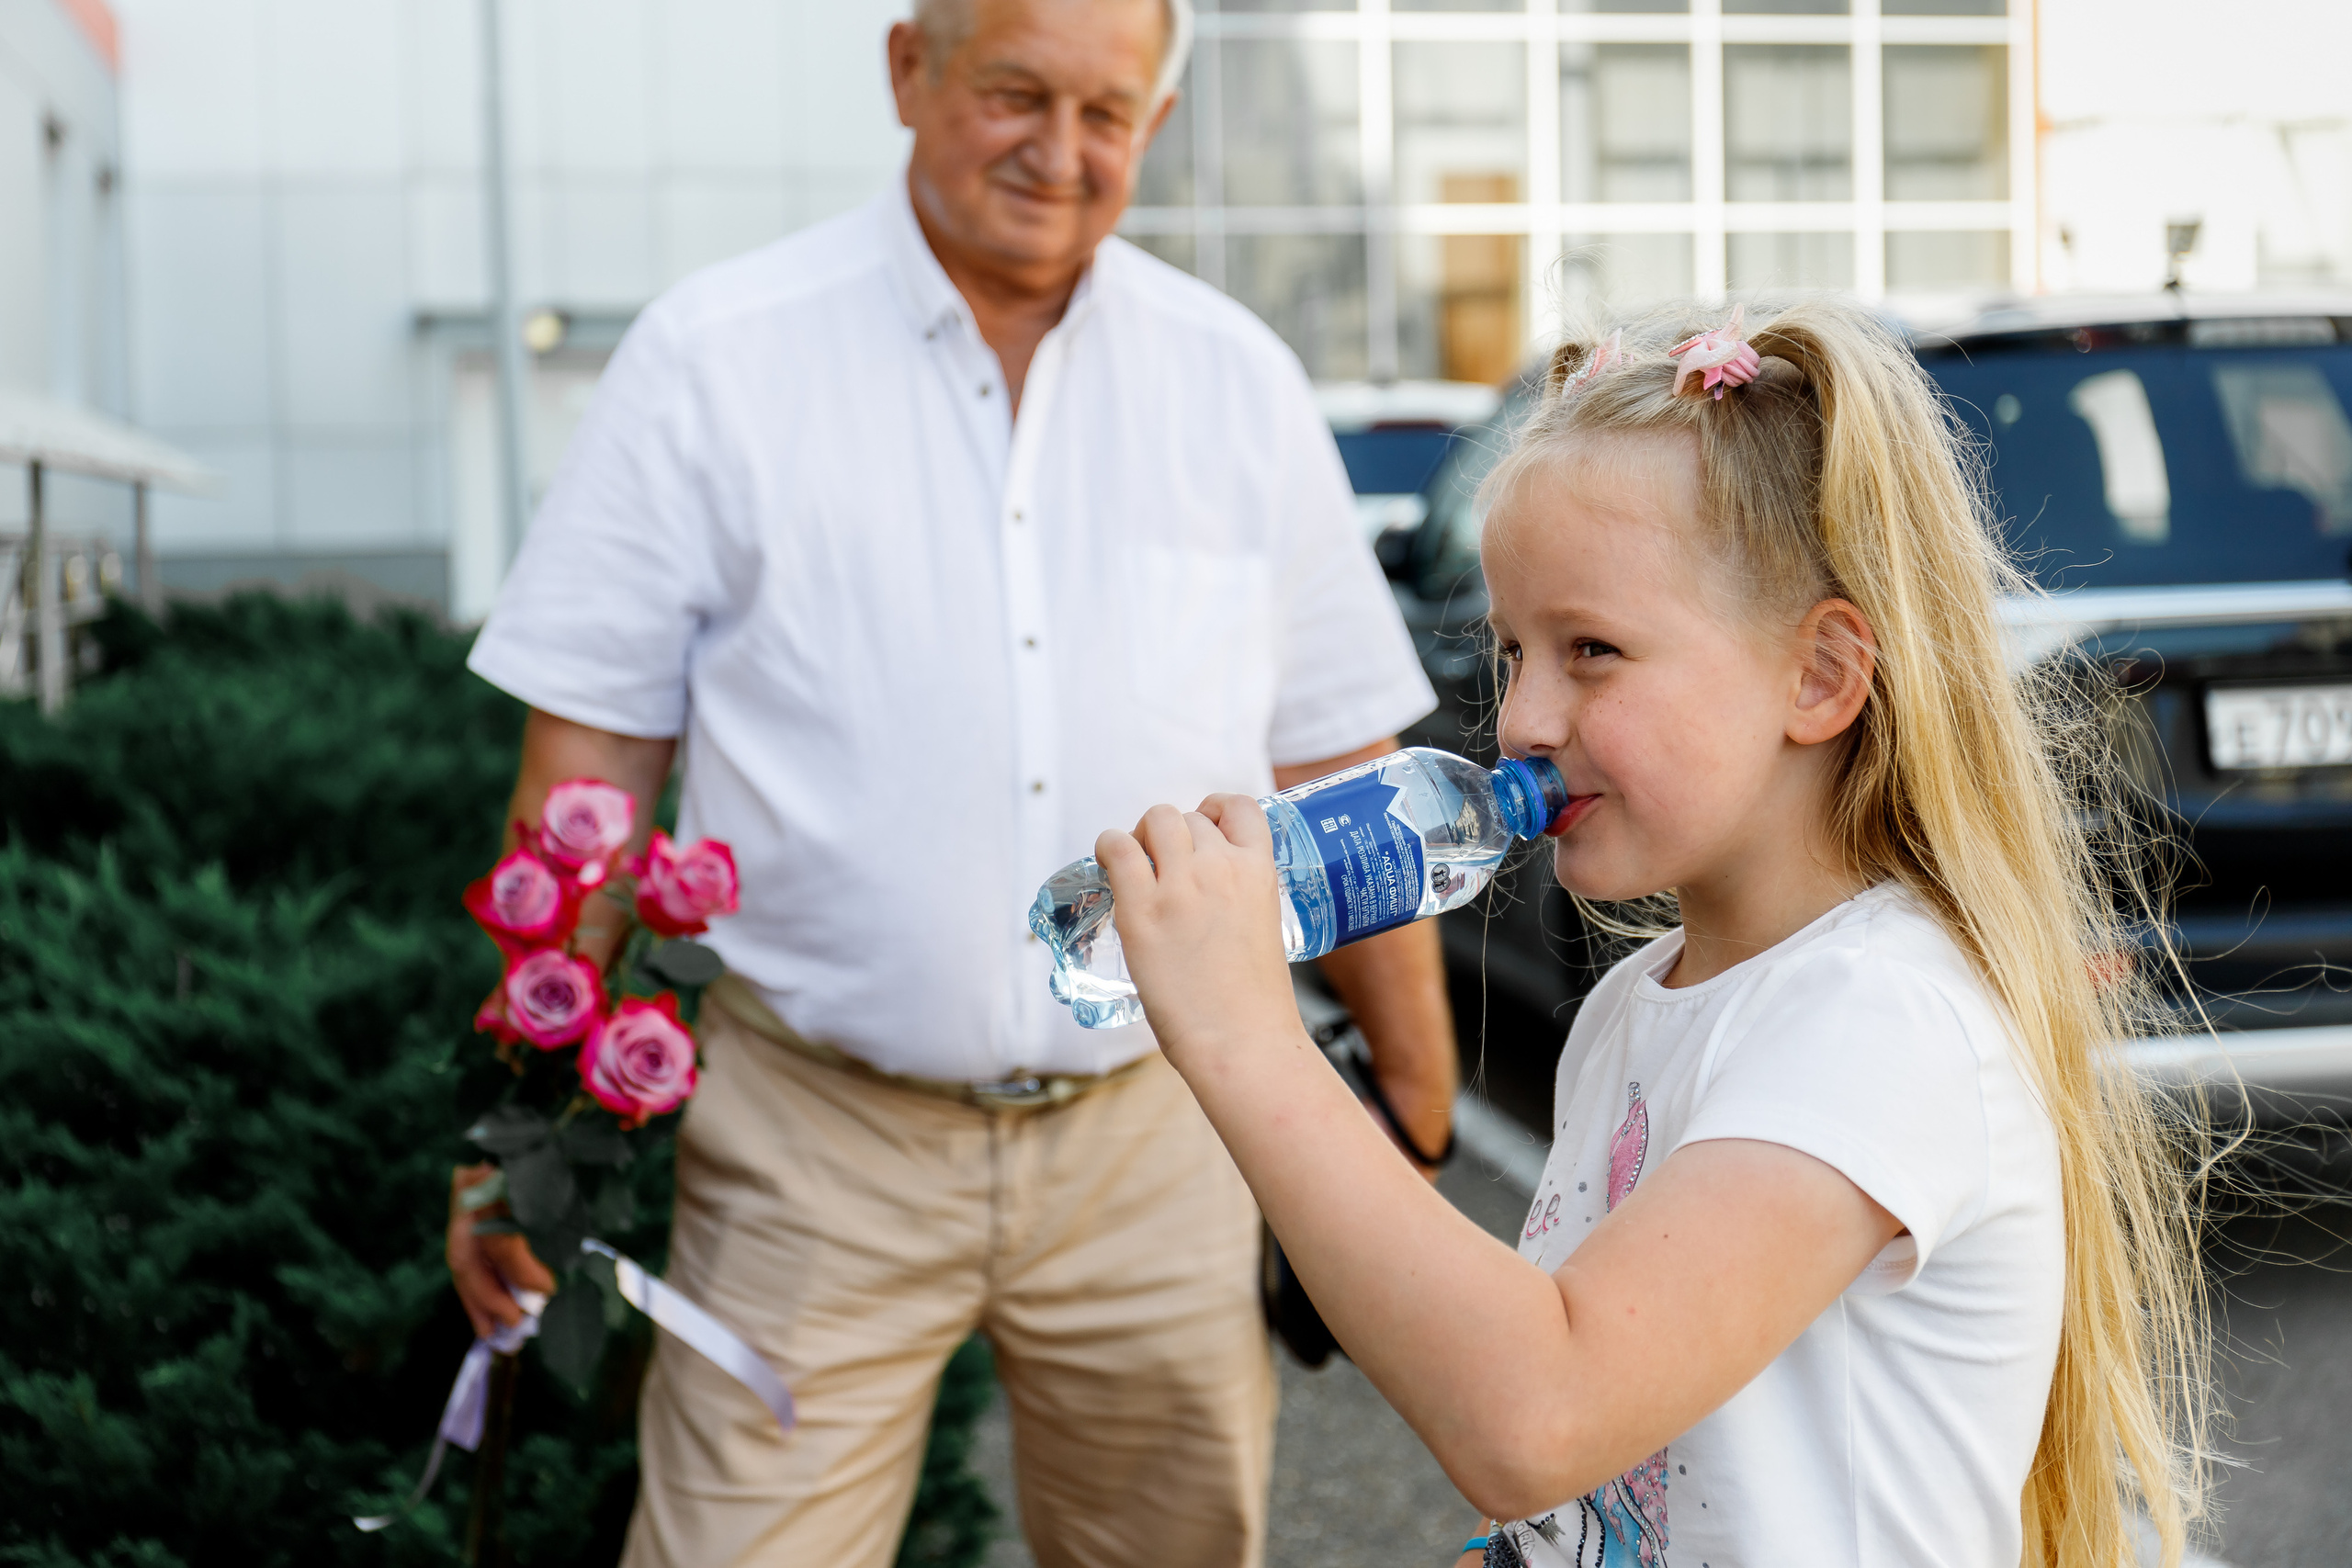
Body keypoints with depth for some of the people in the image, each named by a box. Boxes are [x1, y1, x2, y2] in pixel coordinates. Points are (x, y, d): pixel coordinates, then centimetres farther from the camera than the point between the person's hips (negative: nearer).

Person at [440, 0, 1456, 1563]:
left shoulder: (1240, 381, 5)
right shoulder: (715, 359, -3)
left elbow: (1339, 767, 9)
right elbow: (590, 752, -2)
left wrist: (1420, 1121, 10)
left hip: (1157, 1137, 3)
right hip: (814, 1142, -2)